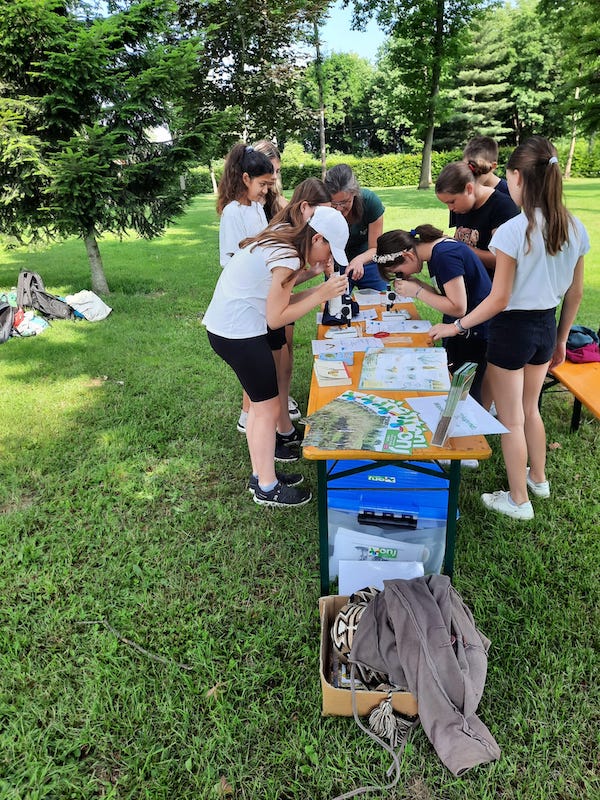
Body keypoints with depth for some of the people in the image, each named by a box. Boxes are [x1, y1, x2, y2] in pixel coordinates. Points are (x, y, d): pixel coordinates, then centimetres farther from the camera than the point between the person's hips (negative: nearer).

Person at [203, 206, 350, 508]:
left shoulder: (279, 241, 10)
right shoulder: (287, 258, -19)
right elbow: (276, 318, -17)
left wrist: (320, 289, 1)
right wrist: (321, 296, -15)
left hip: (224, 327, 10)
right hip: (238, 334, -10)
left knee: (260, 404, 18)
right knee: (268, 409, 2)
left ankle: (260, 475, 31)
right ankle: (268, 489, 16)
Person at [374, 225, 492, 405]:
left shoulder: (445, 255, -21)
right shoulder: (436, 250, 8)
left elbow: (458, 308, -23)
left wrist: (417, 292, -15)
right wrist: (415, 283, -3)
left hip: (475, 335, -9)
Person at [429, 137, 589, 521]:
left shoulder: (512, 231, -21)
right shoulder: (575, 229, -1)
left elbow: (498, 300, -19)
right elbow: (575, 293, 7)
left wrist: (456, 327, -8)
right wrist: (561, 339, 18)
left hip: (513, 329, -6)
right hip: (546, 326, 7)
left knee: (511, 420, 10)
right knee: (529, 408, 27)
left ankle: (518, 500, 25)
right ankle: (538, 478, 45)